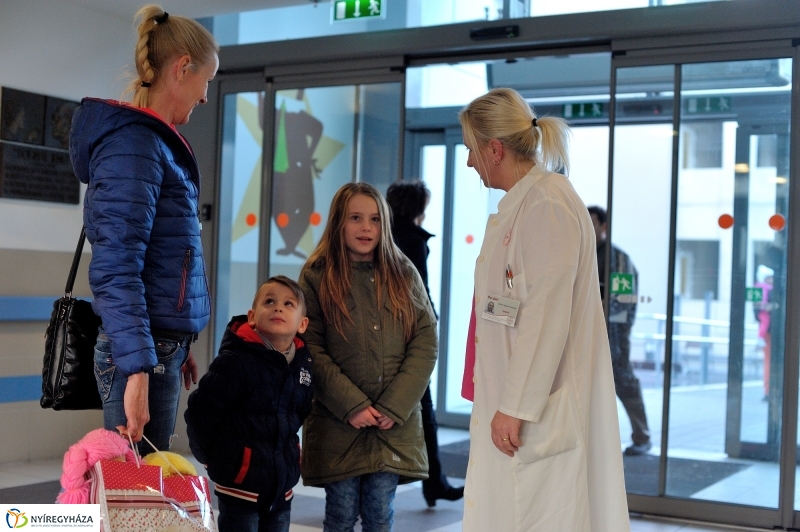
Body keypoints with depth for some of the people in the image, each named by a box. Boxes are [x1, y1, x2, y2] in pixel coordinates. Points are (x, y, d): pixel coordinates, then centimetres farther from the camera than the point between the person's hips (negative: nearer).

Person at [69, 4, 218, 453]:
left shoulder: (155, 142, 15)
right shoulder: (134, 145, -14)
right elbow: (115, 271, -21)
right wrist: (138, 369, -25)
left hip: (162, 344, 9)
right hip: (141, 350, -9)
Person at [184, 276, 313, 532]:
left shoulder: (303, 363, 1)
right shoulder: (235, 361, -17)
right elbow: (200, 412, -17)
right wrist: (215, 460, -6)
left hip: (283, 484, 6)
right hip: (240, 482, -6)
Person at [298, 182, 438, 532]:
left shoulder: (404, 274, 7)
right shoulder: (316, 276, 0)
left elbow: (426, 343, 1)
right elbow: (311, 351, -6)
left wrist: (394, 407, -9)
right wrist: (352, 405, -13)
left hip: (395, 424, 2)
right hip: (337, 423, -1)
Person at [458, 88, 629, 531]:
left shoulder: (547, 205, -15)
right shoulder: (520, 203, 15)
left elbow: (546, 317, -21)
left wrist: (516, 408, -19)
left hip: (536, 410, -10)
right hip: (514, 400, 10)